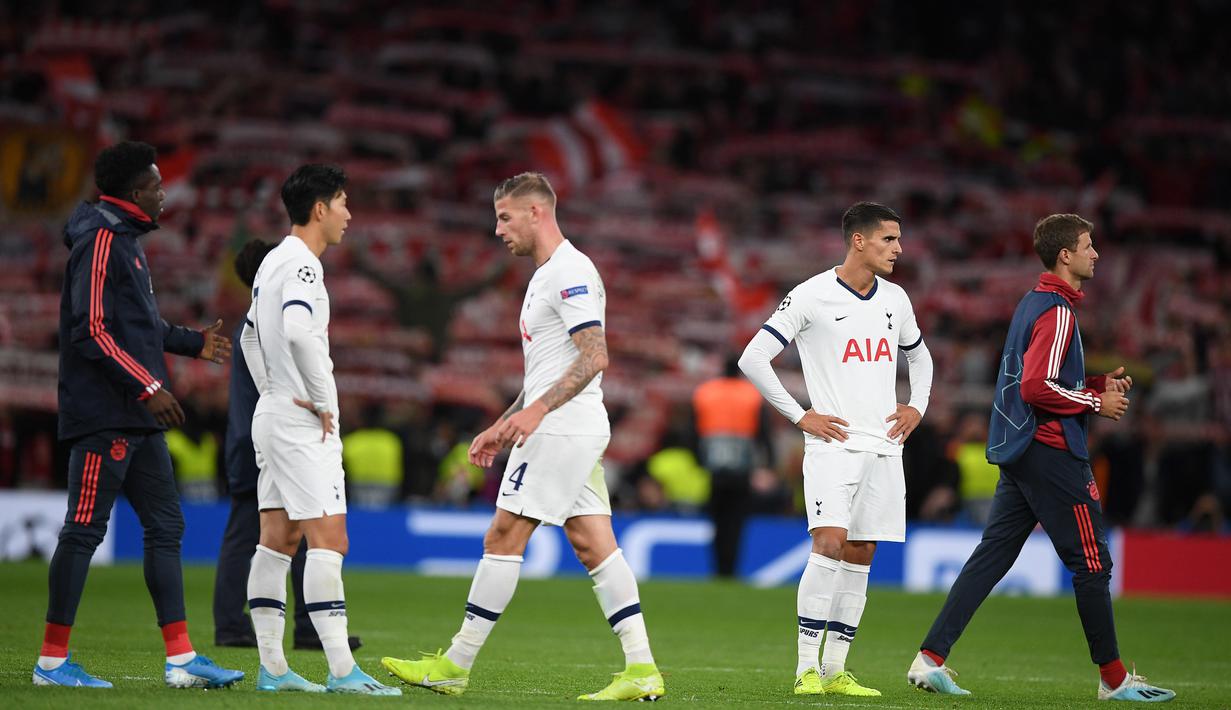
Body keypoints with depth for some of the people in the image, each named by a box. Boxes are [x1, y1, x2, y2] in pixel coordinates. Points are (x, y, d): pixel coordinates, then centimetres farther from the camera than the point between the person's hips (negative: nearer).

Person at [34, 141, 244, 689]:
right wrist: (148, 386, -19)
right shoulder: (102, 240, -12)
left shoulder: (126, 239, 18)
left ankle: (181, 658, 8)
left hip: (136, 418, 10)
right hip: (104, 414, -10)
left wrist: (193, 343, 26)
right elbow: (92, 330, -18)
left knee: (165, 526, 8)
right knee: (85, 529, -6)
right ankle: (52, 660, -1)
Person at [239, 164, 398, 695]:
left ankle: (272, 668, 9)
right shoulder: (301, 264, -15)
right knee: (328, 541, -11)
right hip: (302, 423, -10)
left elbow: (251, 336, 26)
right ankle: (342, 671, -14)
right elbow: (299, 332, -30)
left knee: (277, 541, 8)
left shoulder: (272, 262, 16)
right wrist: (325, 402, -21)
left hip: (273, 413, 10)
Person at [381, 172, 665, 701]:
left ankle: (455, 666, -4)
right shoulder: (546, 275, 21)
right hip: (567, 429, 10)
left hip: (563, 426, -10)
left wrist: (537, 409, -29)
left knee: (503, 537, -7)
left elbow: (595, 356, -21)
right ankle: (641, 669, -1)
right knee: (593, 545, 4)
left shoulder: (570, 272, -12)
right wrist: (501, 428, 25)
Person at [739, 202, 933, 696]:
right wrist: (800, 416, -8)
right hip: (833, 444, -6)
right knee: (830, 543, -18)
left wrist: (916, 406, 14)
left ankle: (835, 671, 11)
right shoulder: (812, 296, -7)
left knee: (859, 556, 5)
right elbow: (753, 359, -7)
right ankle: (807, 669, -15)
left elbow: (919, 357, 31)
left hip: (884, 448, 6)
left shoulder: (895, 299, 12)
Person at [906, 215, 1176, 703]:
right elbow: (1037, 388, -23)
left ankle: (930, 658, 0)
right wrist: (1097, 402, -13)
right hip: (1052, 451, -10)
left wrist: (1098, 383, 13)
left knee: (992, 554, 6)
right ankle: (1113, 678, 8)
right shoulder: (1057, 312, -15)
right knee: (1092, 562, 0)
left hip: (1020, 451, 10)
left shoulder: (1034, 303, 16)